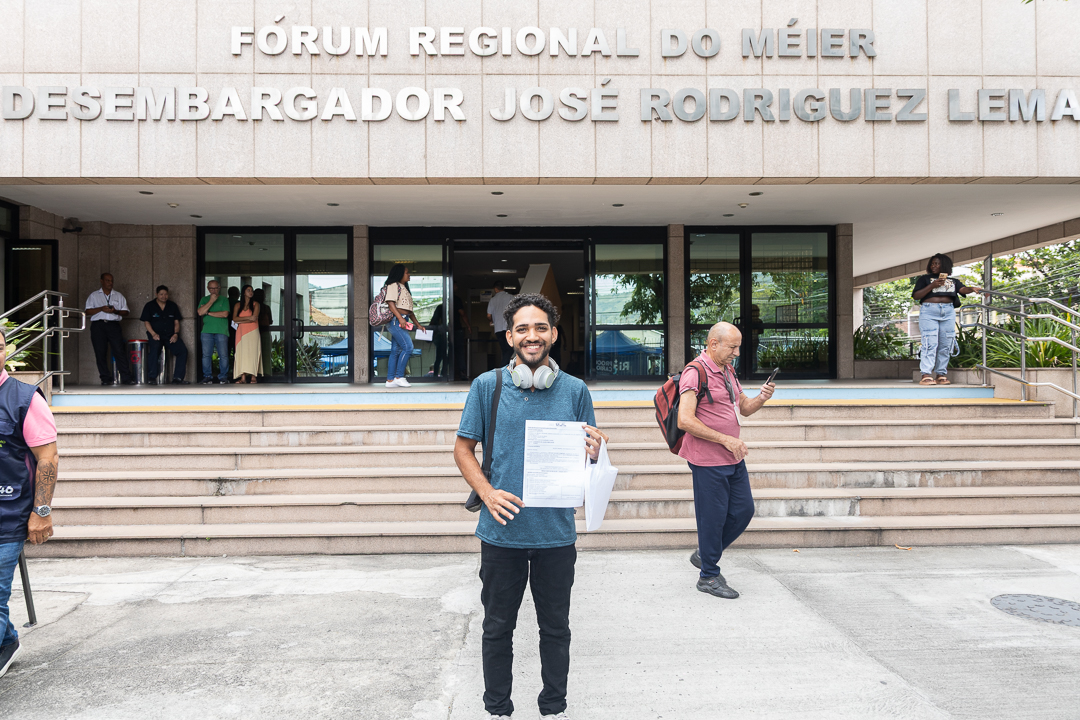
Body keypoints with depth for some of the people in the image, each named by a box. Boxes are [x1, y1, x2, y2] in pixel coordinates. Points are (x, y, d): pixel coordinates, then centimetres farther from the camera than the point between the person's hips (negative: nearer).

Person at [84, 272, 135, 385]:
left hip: (114, 325, 0)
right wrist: (101, 309, -9)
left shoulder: (119, 296, 18)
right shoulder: (94, 295, 14)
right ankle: (106, 379, 2)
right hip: (98, 325, 0)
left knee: (120, 351, -9)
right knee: (100, 353, -3)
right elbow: (88, 312, 5)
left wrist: (116, 311, -6)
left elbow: (125, 312, 14)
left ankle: (126, 378, -12)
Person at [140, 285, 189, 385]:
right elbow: (146, 322, 3)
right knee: (155, 348, -35)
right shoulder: (149, 306, 7)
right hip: (156, 335, -3)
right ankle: (152, 377, -28)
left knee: (183, 350, -22)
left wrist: (175, 334, -5)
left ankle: (177, 378, -19)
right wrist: (153, 334, -14)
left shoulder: (172, 306, 15)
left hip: (171, 335, 3)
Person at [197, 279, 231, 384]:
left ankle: (223, 377, 3)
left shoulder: (224, 300, 10)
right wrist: (211, 301, -6)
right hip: (206, 331, 2)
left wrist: (208, 313, -1)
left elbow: (225, 314, -4)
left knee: (223, 355, -7)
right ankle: (207, 376, 6)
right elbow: (200, 312, -2)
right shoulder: (204, 299, 15)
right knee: (206, 355, -3)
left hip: (221, 331, -2)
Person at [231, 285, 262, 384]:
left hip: (253, 332, -2)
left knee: (252, 352, -7)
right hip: (241, 332, 2)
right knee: (241, 353, -5)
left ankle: (253, 377, -9)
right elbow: (234, 319, -1)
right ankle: (243, 378, -7)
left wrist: (241, 321, -3)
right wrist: (249, 317, -10)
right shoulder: (238, 305, 12)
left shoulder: (255, 304, 8)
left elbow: (254, 318, -5)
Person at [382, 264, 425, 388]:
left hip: (402, 322, 10)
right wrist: (400, 318, -26)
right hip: (396, 320, -10)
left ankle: (390, 380, 6)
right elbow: (391, 303, -16)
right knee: (408, 347, -15)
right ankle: (399, 377, -12)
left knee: (396, 350, 6)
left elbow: (409, 309, 27)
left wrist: (418, 324, 24)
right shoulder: (394, 285, -4)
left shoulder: (403, 288, 25)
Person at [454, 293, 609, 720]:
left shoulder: (575, 391, 1)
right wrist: (486, 492, -14)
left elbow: (589, 453, 7)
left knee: (555, 628, 15)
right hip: (501, 530, 0)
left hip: (557, 532, 1)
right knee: (497, 627, 14)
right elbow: (463, 448, 2)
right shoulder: (487, 386, -2)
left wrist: (593, 454, -17)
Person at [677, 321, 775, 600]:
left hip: (733, 457, 9)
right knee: (713, 515, 1)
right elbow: (685, 421, -22)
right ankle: (709, 576, 17)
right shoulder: (696, 372, -15)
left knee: (743, 510, 12)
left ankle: (705, 554, 29)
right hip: (708, 461, -9)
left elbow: (744, 408, 21)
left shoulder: (727, 370, 14)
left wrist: (761, 398, -1)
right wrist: (725, 439, -19)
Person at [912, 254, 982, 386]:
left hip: (948, 312, 3)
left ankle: (941, 375, 3)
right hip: (929, 311, -3)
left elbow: (962, 289, 2)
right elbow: (916, 295, 3)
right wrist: (932, 286, -7)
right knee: (930, 343, -13)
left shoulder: (953, 281, 21)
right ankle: (926, 375, -17)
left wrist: (972, 289, -20)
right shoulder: (924, 279, 15)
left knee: (945, 345, -1)